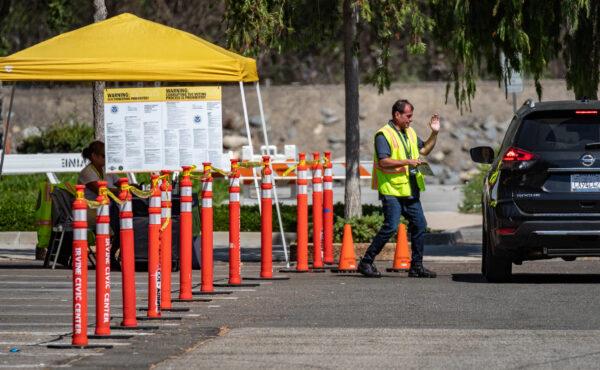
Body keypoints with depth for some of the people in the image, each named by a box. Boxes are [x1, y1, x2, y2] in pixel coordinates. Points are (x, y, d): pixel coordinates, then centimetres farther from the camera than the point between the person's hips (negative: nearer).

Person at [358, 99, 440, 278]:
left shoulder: (410, 133, 16)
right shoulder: (384, 135, -10)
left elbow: (424, 149, 27)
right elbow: (383, 162, -20)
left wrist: (434, 133, 14)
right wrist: (407, 162, -21)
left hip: (410, 191, 8)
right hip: (392, 191, -8)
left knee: (420, 225, 5)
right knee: (391, 226, -13)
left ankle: (416, 266, 13)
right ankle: (366, 262, -3)